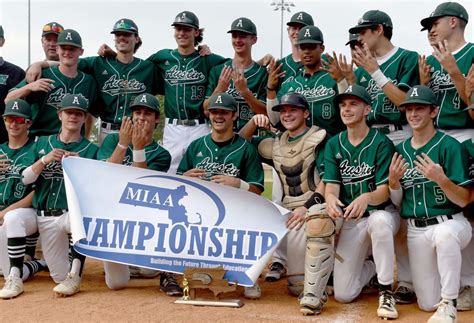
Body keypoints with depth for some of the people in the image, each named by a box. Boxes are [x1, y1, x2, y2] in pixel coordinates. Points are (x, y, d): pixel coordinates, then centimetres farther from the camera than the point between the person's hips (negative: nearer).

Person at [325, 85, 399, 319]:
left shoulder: (381, 143, -10)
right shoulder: (334, 145, 2)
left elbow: (385, 191, -16)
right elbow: (331, 185, -6)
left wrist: (366, 198, -40)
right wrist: (330, 198, -32)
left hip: (381, 212, -3)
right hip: (351, 220, 4)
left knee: (379, 220, -43)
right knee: (343, 294, -3)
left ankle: (386, 292, -23)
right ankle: (372, 267, 30)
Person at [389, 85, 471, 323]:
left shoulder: (449, 146, -8)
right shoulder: (400, 150, 7)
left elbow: (463, 200, -11)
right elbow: (397, 202, 10)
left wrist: (441, 179, -28)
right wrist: (393, 181, -11)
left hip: (449, 222, -5)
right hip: (415, 230, 5)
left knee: (445, 234, -43)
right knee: (428, 304, 4)